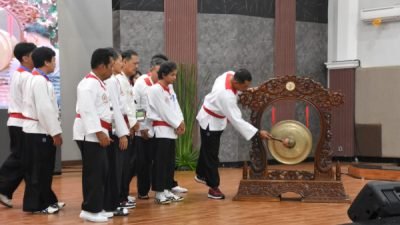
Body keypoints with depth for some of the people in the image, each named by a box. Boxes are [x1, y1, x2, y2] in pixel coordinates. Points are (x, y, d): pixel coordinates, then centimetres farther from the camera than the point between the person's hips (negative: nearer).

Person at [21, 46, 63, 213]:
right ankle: (36, 204, 5)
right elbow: (45, 109, -22)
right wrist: (55, 132, -17)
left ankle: (46, 201, 21)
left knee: (43, 169, 14)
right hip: (40, 131, -10)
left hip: (35, 129, 10)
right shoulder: (40, 81, -17)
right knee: (38, 170, -2)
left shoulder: (33, 79, 15)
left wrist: (53, 130, 16)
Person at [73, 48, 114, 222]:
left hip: (97, 134, 10)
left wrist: (104, 132, 19)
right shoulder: (89, 84, -15)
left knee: (102, 173, 12)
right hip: (90, 134, -10)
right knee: (93, 173, -6)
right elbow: (87, 111, -23)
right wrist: (100, 133, -24)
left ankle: (97, 207, 20)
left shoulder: (98, 83, 18)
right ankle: (90, 210, 1)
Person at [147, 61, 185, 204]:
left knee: (170, 162, 11)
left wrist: (181, 122, -5)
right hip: (161, 129, -9)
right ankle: (159, 193, -1)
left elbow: (175, 106, 10)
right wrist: (177, 125, -10)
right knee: (160, 163, -6)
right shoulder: (155, 89, -13)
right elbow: (164, 111, -16)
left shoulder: (170, 88, 14)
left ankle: (167, 190, 17)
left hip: (171, 129, 9)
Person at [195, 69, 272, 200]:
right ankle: (213, 188, 9)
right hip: (210, 122, -9)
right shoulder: (226, 95, -40)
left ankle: (201, 174, 43)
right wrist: (258, 133, -35)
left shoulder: (230, 74, -15)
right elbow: (237, 120, -37)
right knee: (211, 155, 0)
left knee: (207, 150, 24)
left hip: (216, 119, 9)